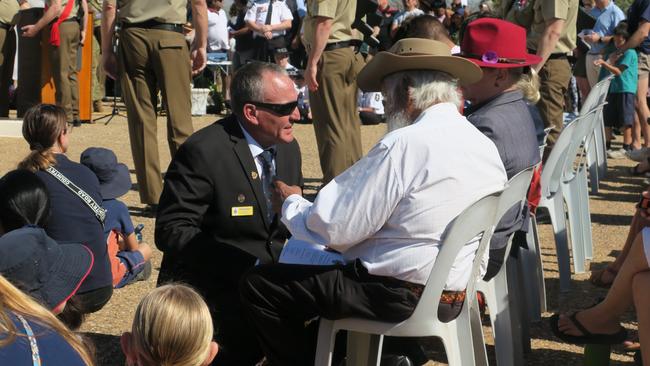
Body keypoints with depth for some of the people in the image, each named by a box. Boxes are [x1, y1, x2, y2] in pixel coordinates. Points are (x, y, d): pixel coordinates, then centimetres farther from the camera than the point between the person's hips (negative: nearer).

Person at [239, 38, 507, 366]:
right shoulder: (485, 146, 4)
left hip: (400, 297, -9)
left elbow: (335, 228, -17)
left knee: (257, 284, -1)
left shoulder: (405, 144, -21)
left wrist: (291, 203, 3)